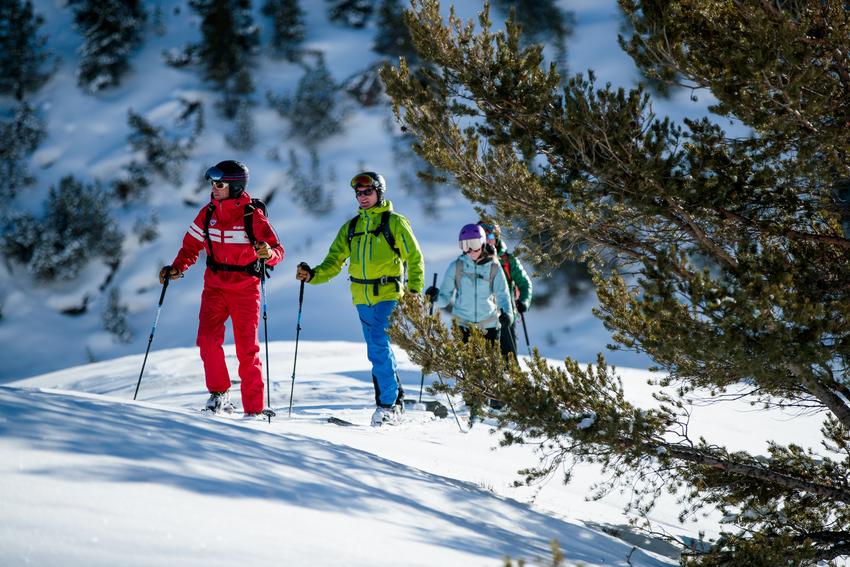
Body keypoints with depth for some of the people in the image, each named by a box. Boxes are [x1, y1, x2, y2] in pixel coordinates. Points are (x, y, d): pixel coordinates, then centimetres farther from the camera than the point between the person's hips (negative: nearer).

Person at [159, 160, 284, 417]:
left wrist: (268, 253, -32)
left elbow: (278, 250, -9)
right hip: (215, 285, 4)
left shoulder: (252, 215, -9)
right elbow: (191, 246, 13)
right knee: (208, 337, -16)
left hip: (245, 288, -4)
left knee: (247, 350, -3)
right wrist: (177, 268, -3)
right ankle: (219, 394, -3)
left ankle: (253, 410, 2)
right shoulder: (208, 213, 4)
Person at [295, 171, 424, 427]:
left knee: (378, 346, -17)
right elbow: (334, 262, 11)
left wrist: (414, 289, -10)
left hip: (388, 293, -6)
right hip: (362, 297, 6)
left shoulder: (395, 223, 1)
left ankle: (388, 403, -12)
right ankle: (396, 399, 19)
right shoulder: (351, 227, 15)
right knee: (379, 349, 9)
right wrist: (312, 275, -7)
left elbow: (414, 258, 1)